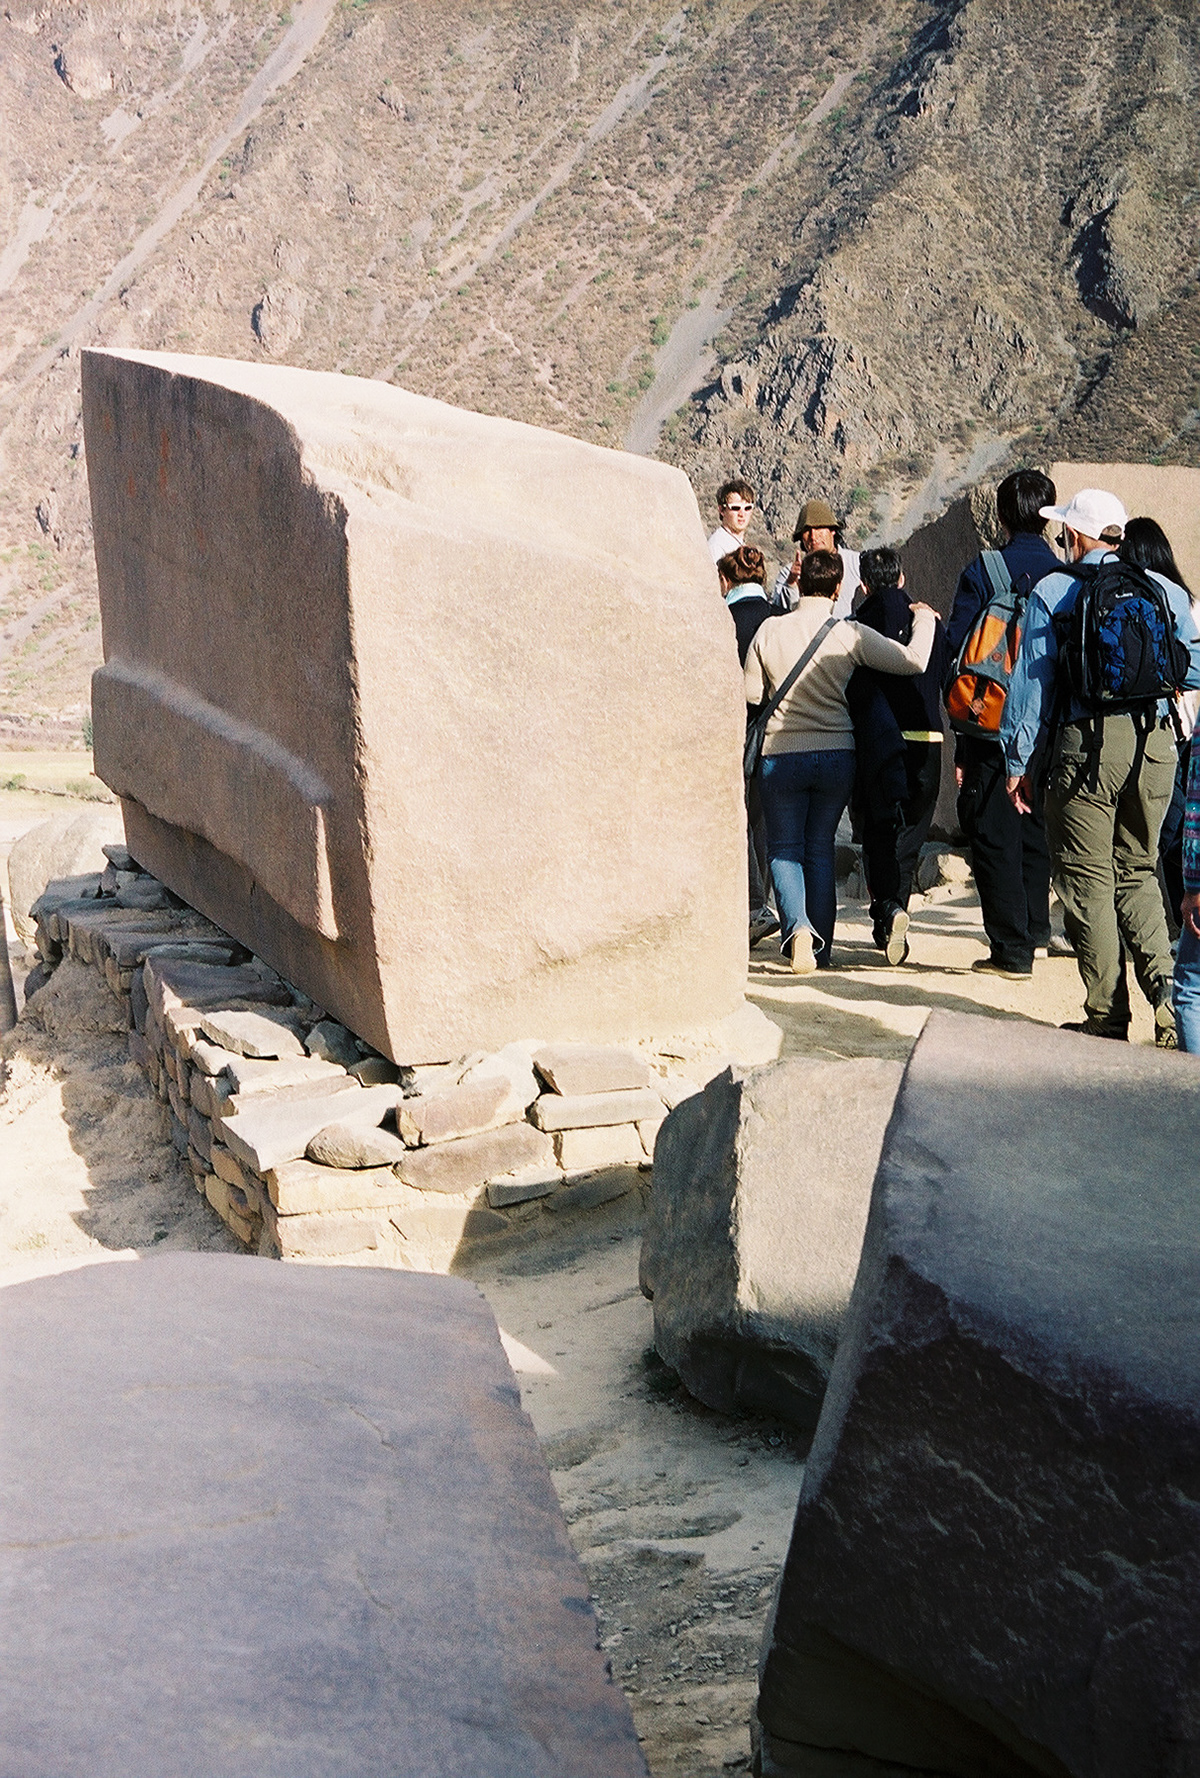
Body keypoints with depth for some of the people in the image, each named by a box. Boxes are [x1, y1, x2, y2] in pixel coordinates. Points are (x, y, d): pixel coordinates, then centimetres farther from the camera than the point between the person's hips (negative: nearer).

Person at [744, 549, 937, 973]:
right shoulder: (851, 635, -8)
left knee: (785, 848, 10)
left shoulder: (770, 631, -5)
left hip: (781, 755, -1)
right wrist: (924, 620, 7)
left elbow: (750, 695, 3)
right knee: (821, 847, 14)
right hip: (836, 754, 1)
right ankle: (820, 949, 15)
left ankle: (797, 926, -15)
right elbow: (913, 661, -11)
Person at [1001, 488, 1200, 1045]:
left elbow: (1031, 681, 0)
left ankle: (1106, 1014, 5)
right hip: (1155, 743, 4)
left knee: (1088, 879, 4)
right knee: (1137, 872, 17)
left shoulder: (1051, 593, 1)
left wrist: (1018, 762, 6)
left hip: (1086, 744, -3)